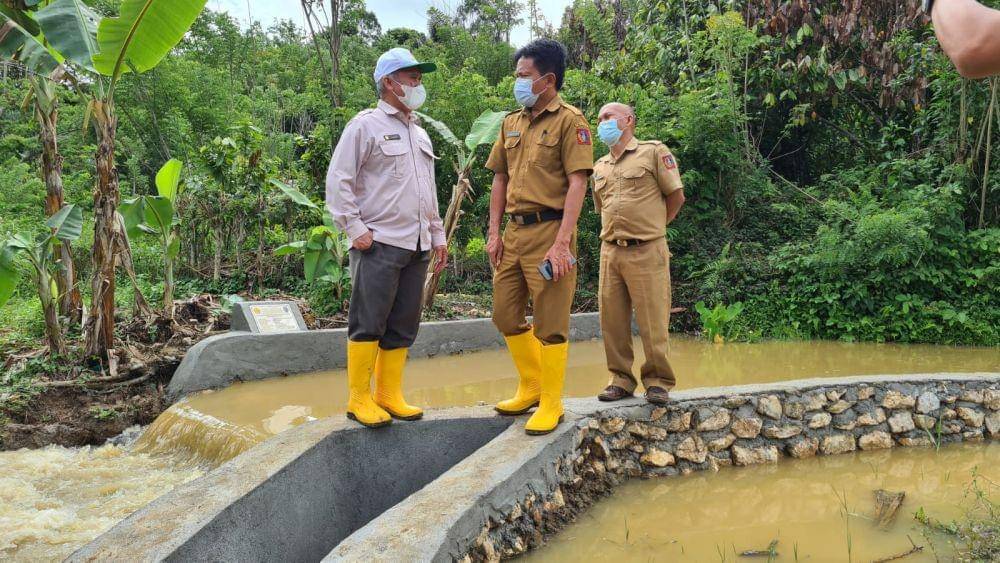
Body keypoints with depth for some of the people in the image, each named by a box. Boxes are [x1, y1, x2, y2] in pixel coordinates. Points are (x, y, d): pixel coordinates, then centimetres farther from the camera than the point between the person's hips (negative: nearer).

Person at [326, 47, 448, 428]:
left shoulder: (420, 133, 21)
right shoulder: (366, 125, -3)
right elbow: (338, 180, -8)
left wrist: (438, 235, 21)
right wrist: (355, 228, -14)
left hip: (416, 245, 7)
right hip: (379, 243, -7)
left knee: (403, 326, 8)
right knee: (368, 324, -4)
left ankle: (389, 394, 17)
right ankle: (359, 398, 5)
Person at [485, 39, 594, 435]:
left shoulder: (569, 121, -6)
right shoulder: (511, 123, 14)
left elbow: (577, 183, -13)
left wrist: (562, 243, -20)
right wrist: (494, 232, 8)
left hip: (548, 230, -7)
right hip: (514, 231, 7)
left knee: (550, 323, 0)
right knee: (505, 315, 13)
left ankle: (551, 405, 14)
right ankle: (531, 387, 31)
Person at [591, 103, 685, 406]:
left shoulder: (654, 152, 0)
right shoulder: (600, 167, 17)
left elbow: (676, 196, 0)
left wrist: (652, 228, 7)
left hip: (646, 252, -5)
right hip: (610, 252, 6)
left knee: (652, 322, -3)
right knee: (612, 321, 6)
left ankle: (657, 381, 10)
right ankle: (621, 379, 17)